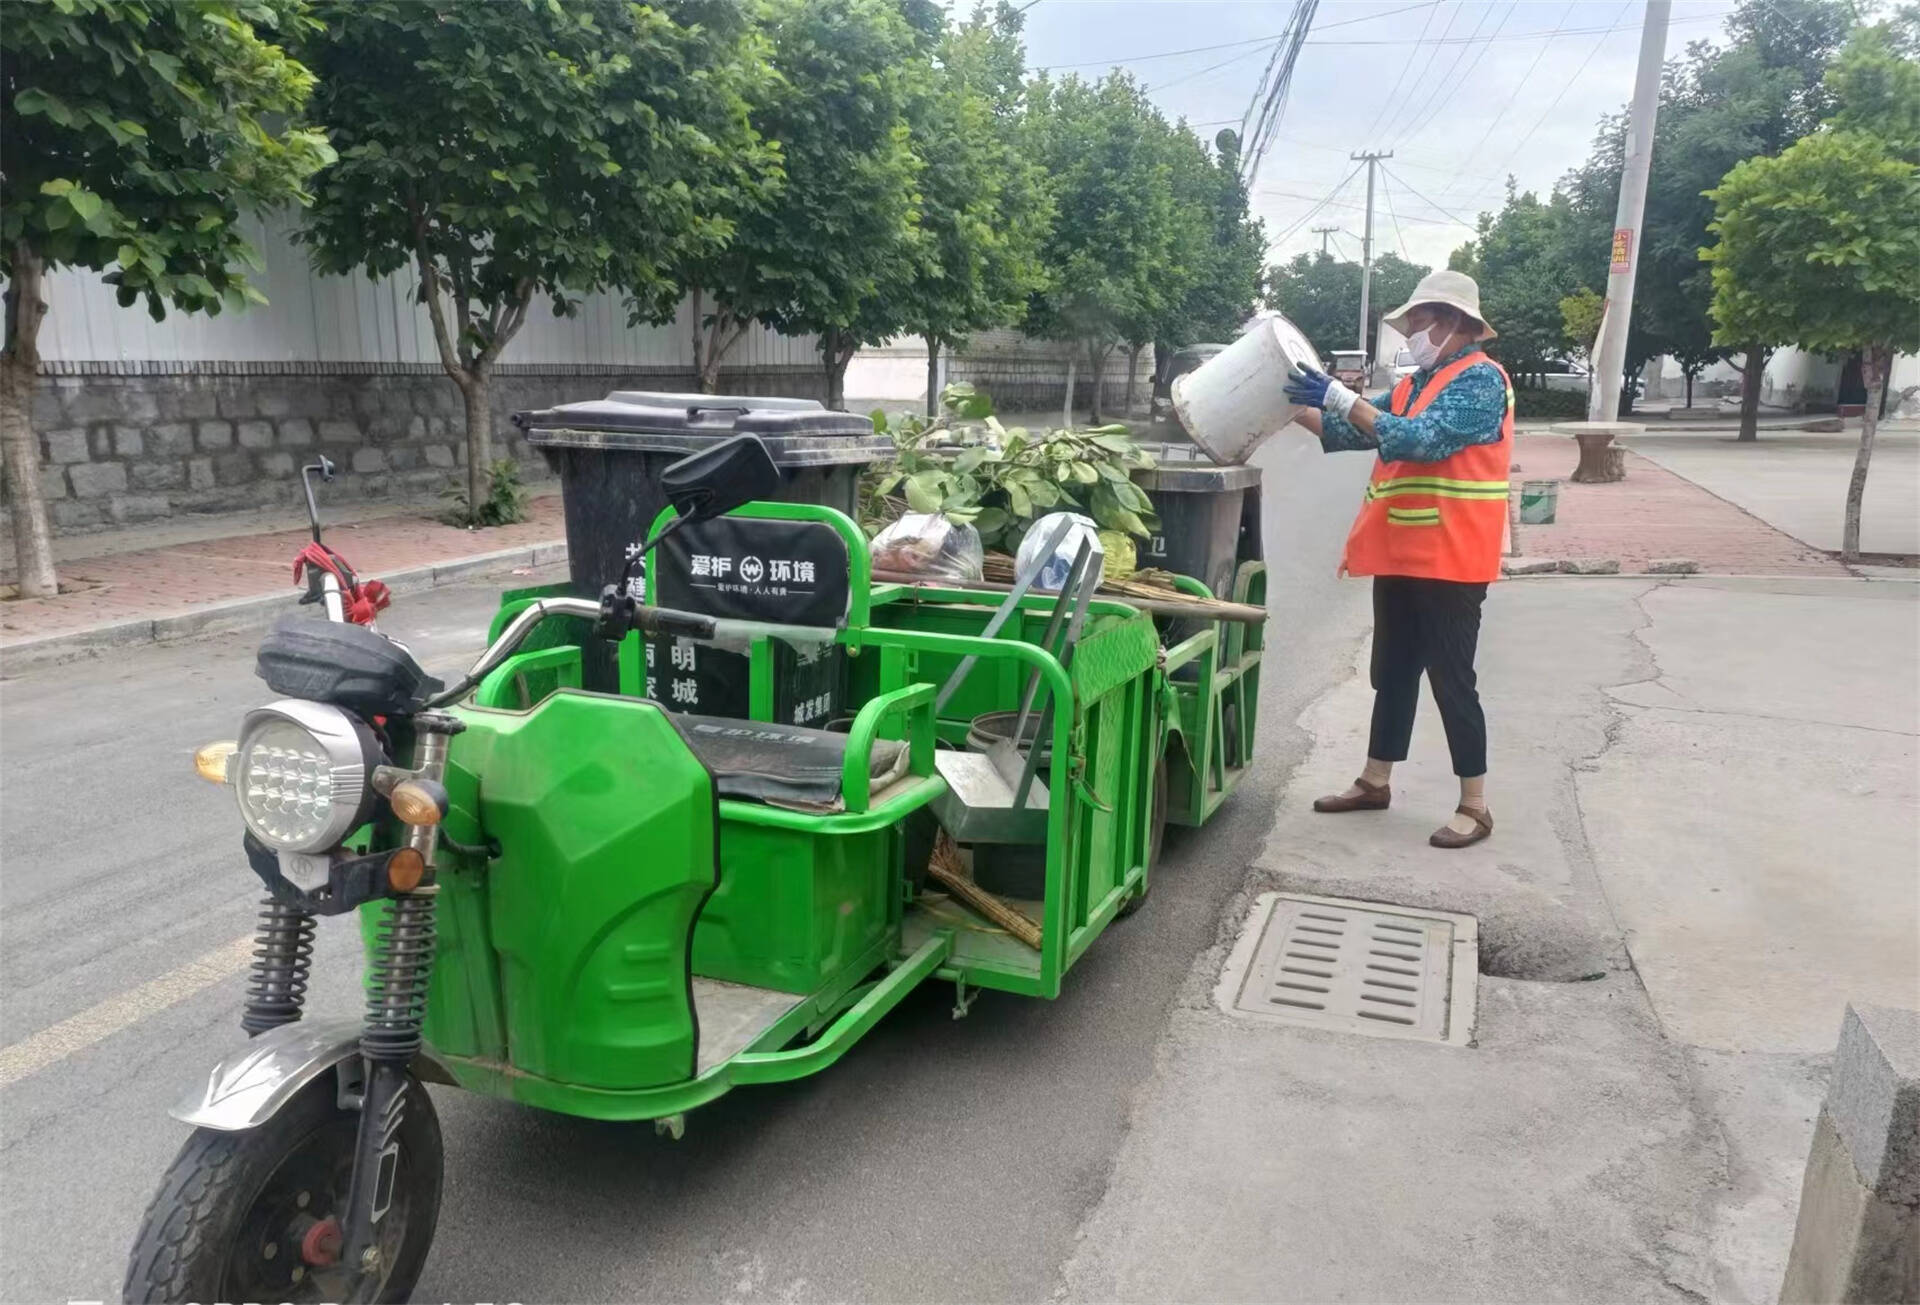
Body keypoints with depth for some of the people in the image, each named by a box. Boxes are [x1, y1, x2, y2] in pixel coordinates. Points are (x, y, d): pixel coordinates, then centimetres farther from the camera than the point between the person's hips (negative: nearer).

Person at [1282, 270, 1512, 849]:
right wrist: (1295, 405, 5)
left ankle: (1474, 806, 7)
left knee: (1452, 681, -3)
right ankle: (1375, 782, 27)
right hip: (1401, 556, 9)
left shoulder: (1480, 380, -12)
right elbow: (1346, 430, 16)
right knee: (1393, 673, 15)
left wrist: (1341, 396, -24)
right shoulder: (1416, 384, 15)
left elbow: (1422, 439, -25)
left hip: (1449, 561, -8)